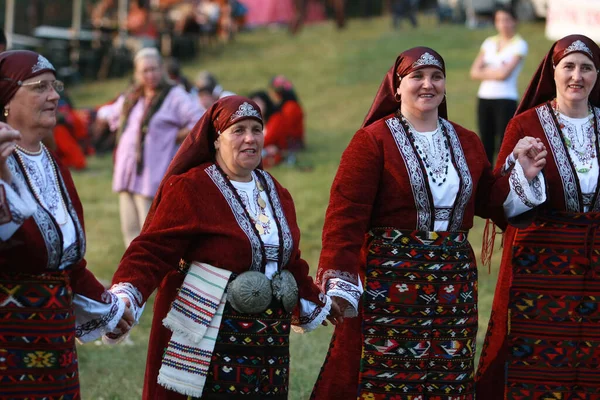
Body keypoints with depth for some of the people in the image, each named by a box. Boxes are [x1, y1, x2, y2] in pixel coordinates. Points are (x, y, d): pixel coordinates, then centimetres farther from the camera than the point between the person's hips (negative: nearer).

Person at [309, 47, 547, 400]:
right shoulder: (373, 141, -6)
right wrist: (339, 289, -19)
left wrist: (523, 175, 2)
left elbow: (489, 201, 19)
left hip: (454, 284, 5)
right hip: (390, 283, -5)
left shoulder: (467, 143, 13)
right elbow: (345, 218, -12)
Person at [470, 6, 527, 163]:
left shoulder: (519, 44, -3)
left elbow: (504, 73, -13)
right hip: (484, 97, 5)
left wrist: (485, 71, 2)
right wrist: (496, 72, -7)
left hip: (506, 99, -5)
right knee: (486, 143, 8)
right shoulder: (489, 42, 13)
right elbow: (474, 72, 5)